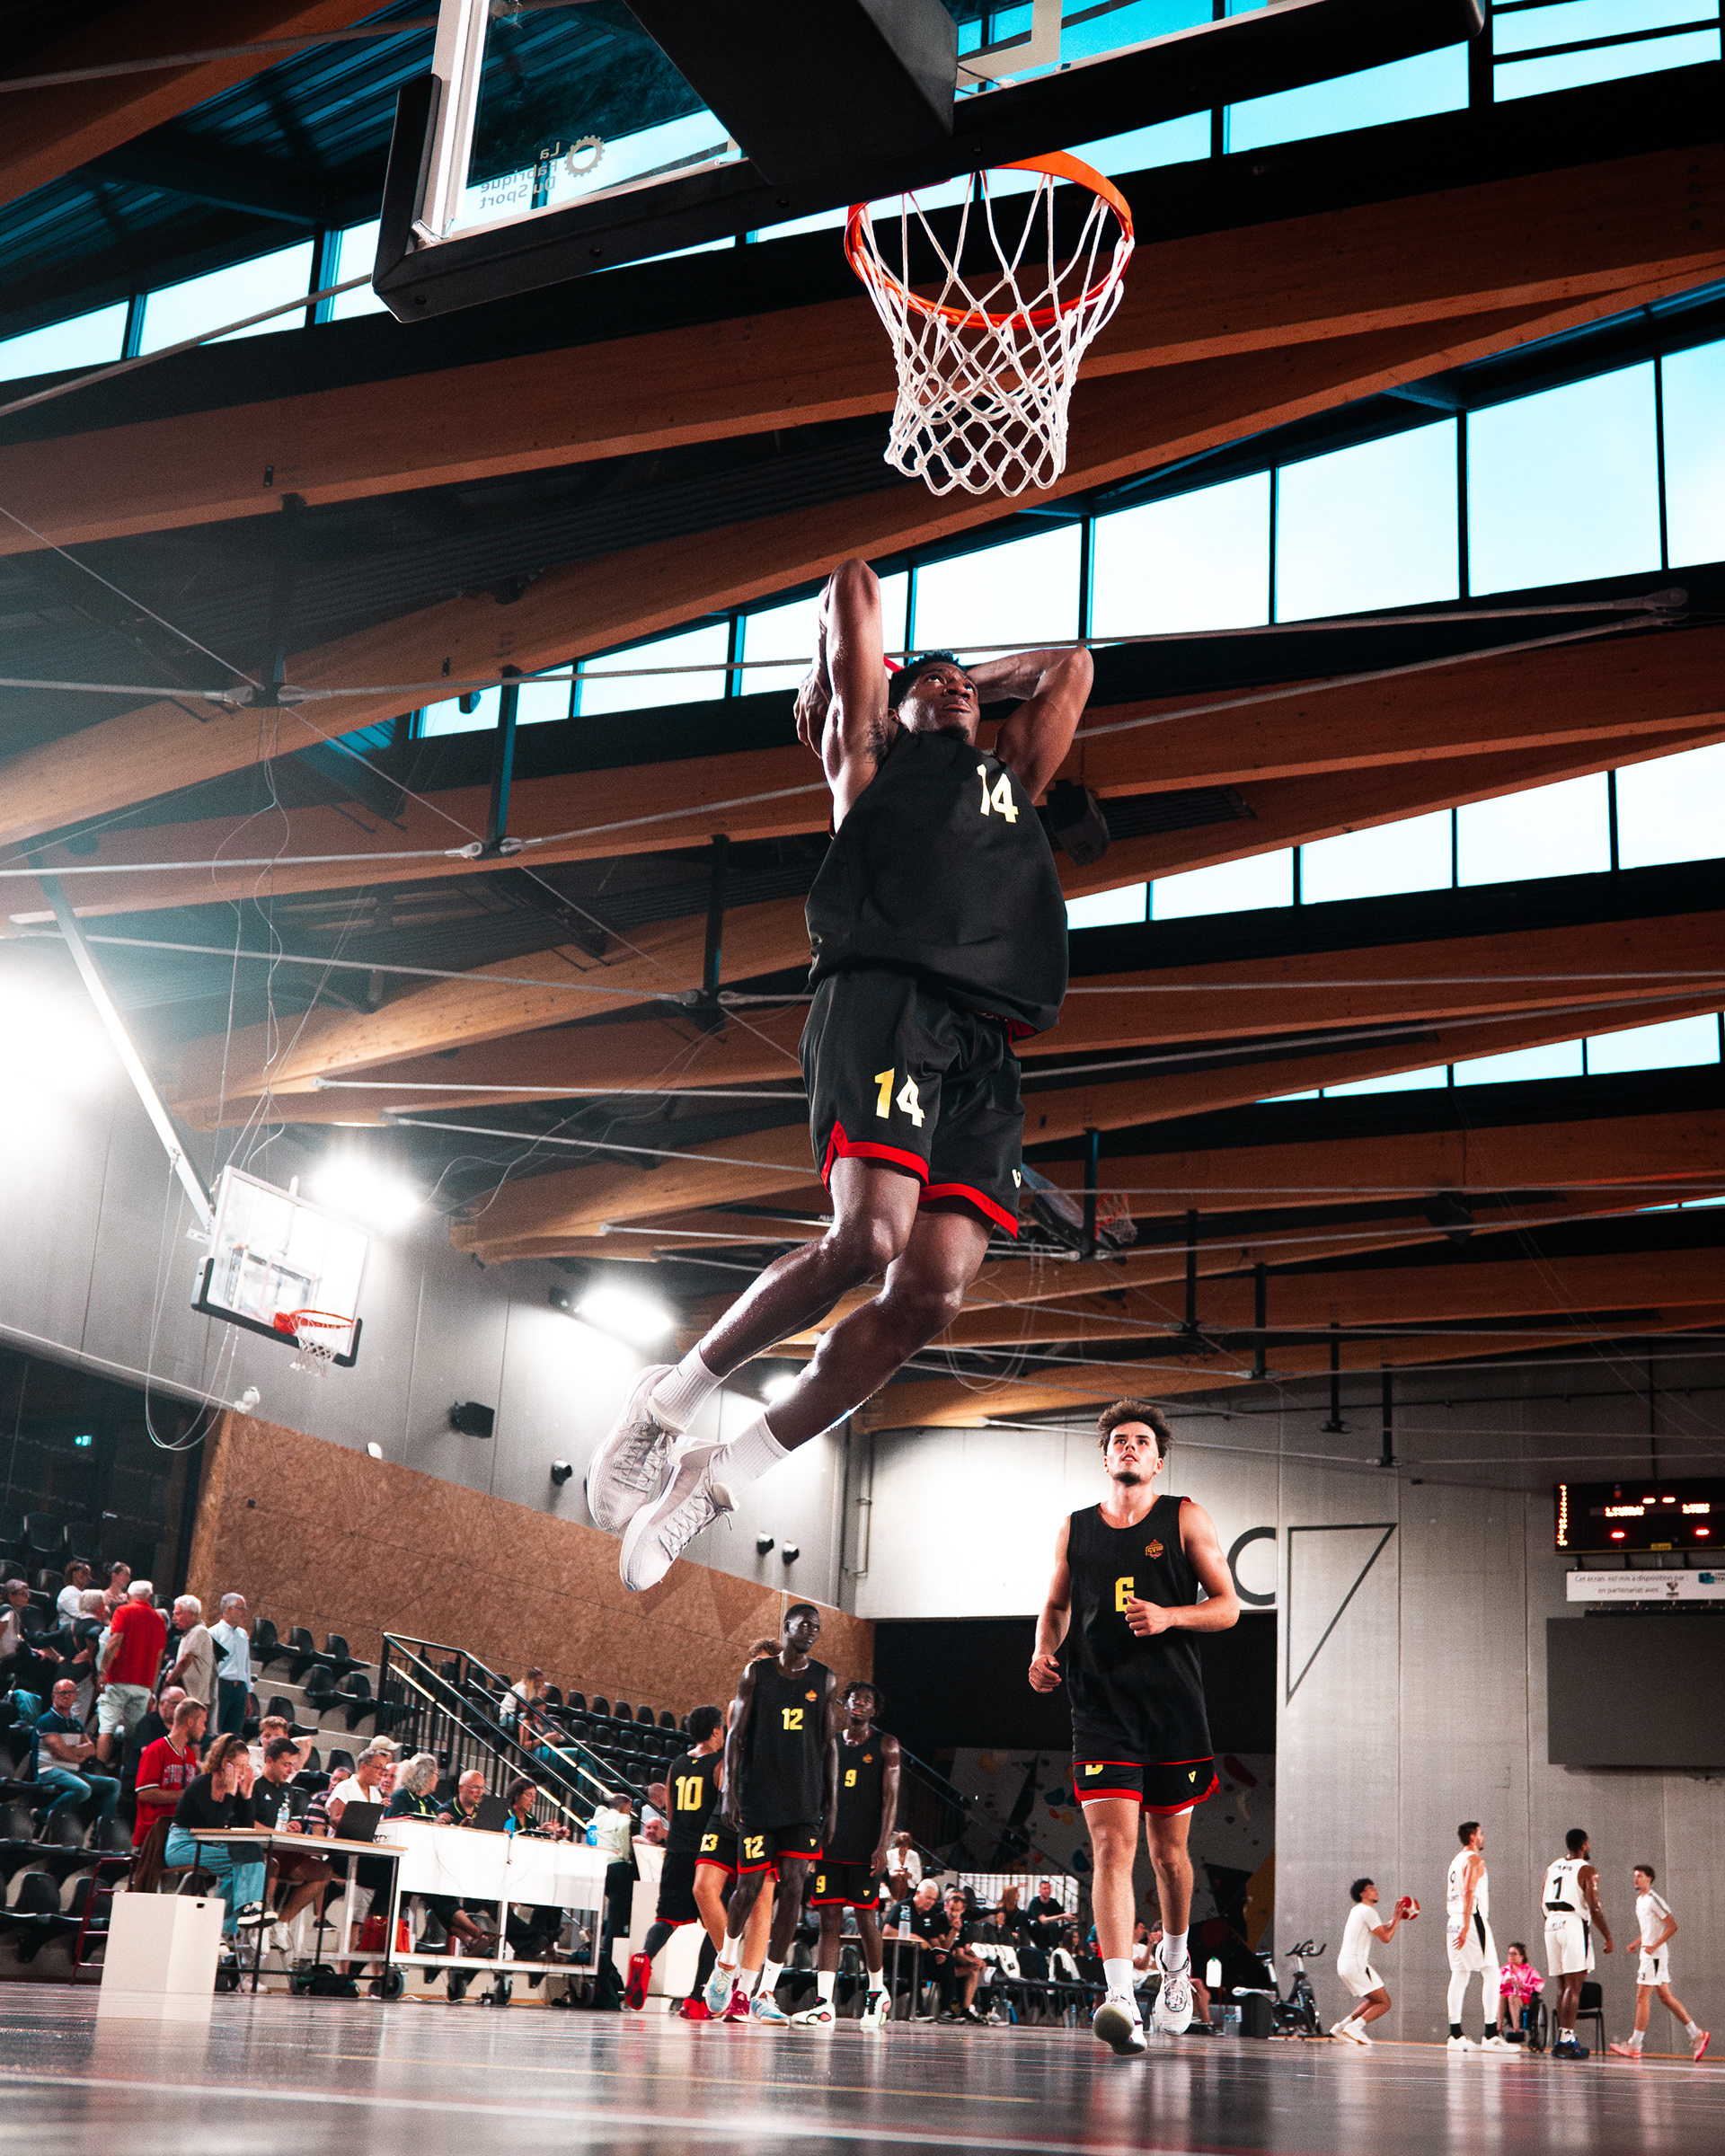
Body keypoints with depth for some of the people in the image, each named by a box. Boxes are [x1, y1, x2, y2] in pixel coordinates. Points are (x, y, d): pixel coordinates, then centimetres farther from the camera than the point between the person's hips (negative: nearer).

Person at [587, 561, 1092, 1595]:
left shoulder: (1011, 779, 36)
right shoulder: (873, 757, 22)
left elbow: (1069, 668, 46)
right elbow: (855, 585, 25)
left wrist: (968, 675, 49)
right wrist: (833, 691, 40)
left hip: (987, 1048, 5)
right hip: (887, 997, -5)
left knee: (934, 1291, -11)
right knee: (871, 1237, -26)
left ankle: (720, 1477, 0)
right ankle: (668, 1400, -5)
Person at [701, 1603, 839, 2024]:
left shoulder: (825, 1679, 9)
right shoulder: (756, 1673, 1)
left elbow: (830, 1743, 12)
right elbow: (735, 1734, 0)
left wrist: (831, 1799, 6)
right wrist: (729, 1793, -8)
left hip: (804, 1801, 2)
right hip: (757, 1797, -2)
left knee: (792, 1888, -5)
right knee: (749, 1886, 0)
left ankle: (766, 1993, 0)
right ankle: (725, 1964, 27)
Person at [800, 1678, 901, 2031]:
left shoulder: (886, 1746, 3)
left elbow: (890, 1798, -4)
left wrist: (882, 1846, -13)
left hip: (865, 1847, -3)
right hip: (830, 1843, 3)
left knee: (865, 1918, 0)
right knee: (829, 1919, -3)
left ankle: (877, 1991, 21)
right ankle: (823, 2003, -6)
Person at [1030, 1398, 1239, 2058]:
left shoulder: (1185, 1519, 5)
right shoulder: (1075, 1529, 11)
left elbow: (1227, 1606, 3)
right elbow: (1056, 1606, 22)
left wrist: (1168, 1616, -15)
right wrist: (1044, 1654, 2)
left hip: (1174, 1707, 0)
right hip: (1101, 1709, 0)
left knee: (1168, 1849, 12)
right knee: (1111, 1844, -14)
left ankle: (1175, 1959, 39)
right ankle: (1120, 1999, -21)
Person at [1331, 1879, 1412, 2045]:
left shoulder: (1358, 1910, 22)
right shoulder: (1368, 1911, -8)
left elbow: (1380, 1930, 31)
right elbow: (1386, 1937, -11)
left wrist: (1394, 1919, 23)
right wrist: (1396, 1919, 1)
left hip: (1344, 1963, 10)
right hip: (1356, 1963, -10)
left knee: (1374, 2001, 21)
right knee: (1384, 2003, -7)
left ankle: (1342, 2026, 13)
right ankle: (1354, 2027, -20)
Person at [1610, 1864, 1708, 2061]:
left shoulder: (1654, 1900, -13)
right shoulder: (1639, 1900, 16)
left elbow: (1672, 1926, -16)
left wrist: (1653, 1946, -22)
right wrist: (1636, 1943, 11)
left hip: (1655, 1955, -10)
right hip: (1647, 1953, 10)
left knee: (1642, 1997, -8)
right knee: (1666, 1997, 11)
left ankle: (1635, 2046, -6)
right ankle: (1697, 2035, 16)